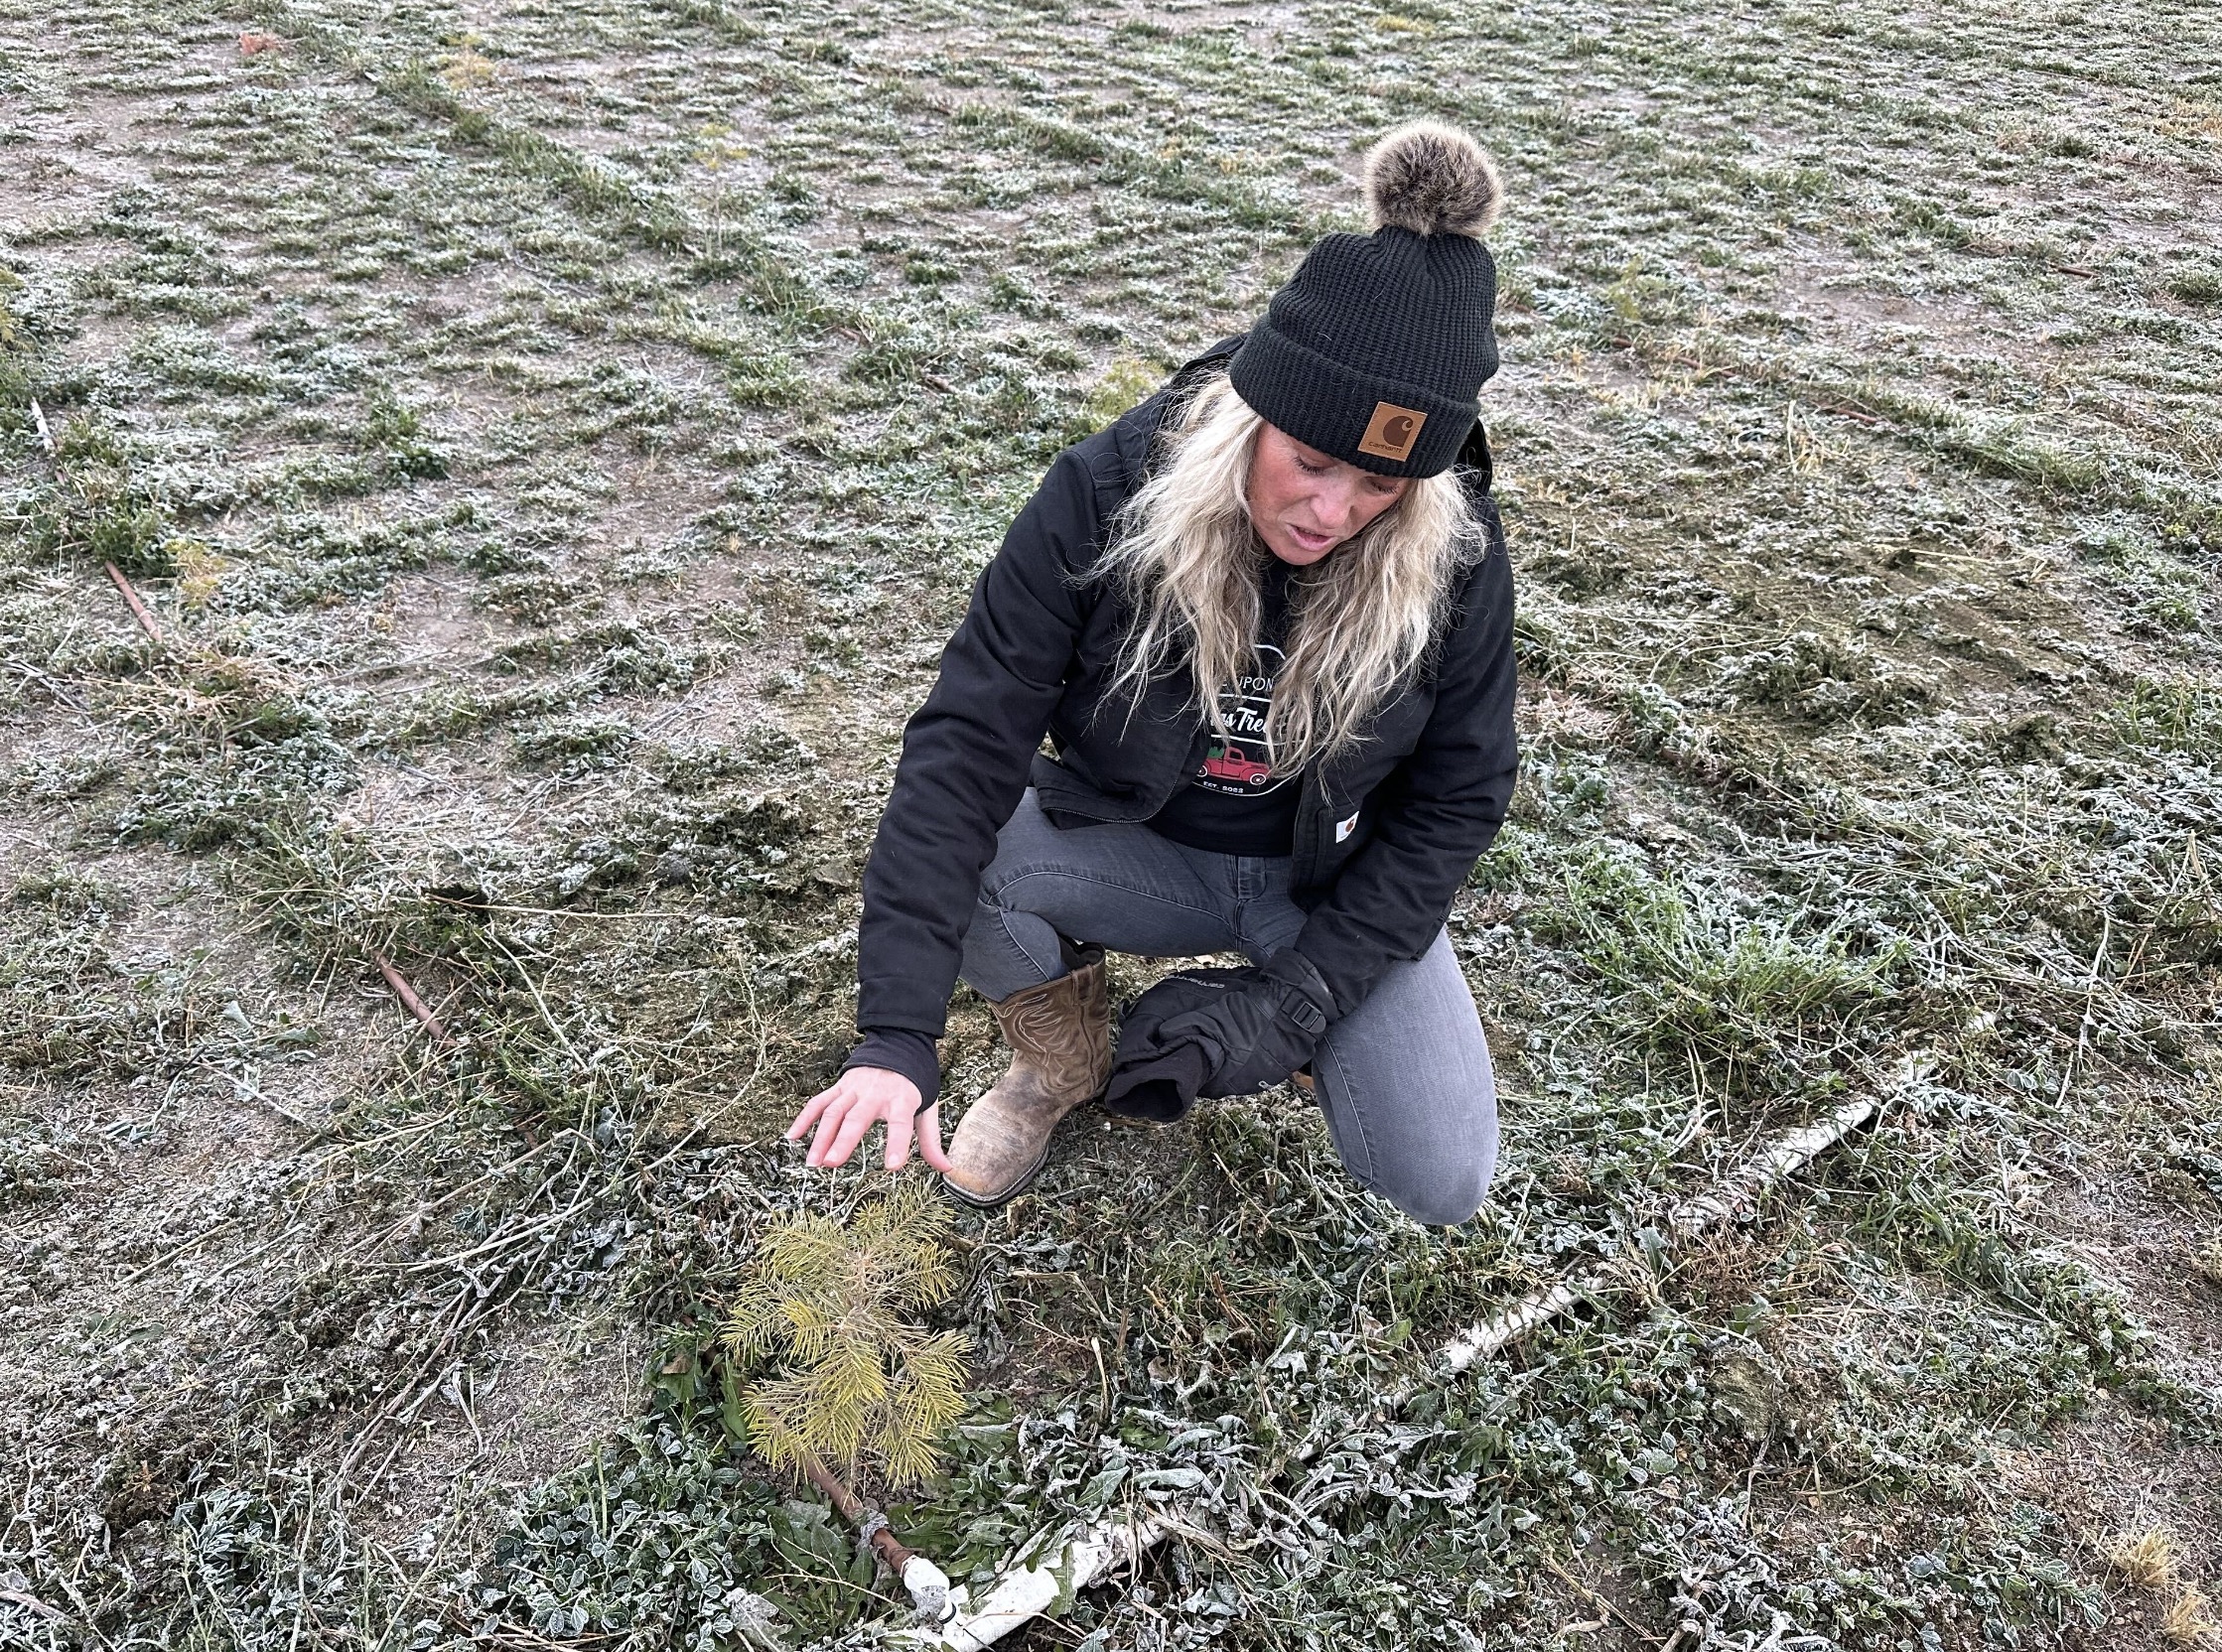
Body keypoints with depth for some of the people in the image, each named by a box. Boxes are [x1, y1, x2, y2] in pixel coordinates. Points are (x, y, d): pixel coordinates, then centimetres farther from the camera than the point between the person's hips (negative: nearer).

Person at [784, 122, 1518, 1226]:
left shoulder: (1454, 556, -22)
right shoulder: (1111, 492, -26)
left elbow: (1456, 799, -12)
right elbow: (972, 733, -28)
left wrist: (1292, 1000, -20)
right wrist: (897, 1030, -36)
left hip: (1336, 881, 0)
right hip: (1137, 850, 0)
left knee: (1441, 1189, -17)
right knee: (946, 862, -31)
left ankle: (1278, 1028, 15)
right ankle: (1066, 1053, 3)